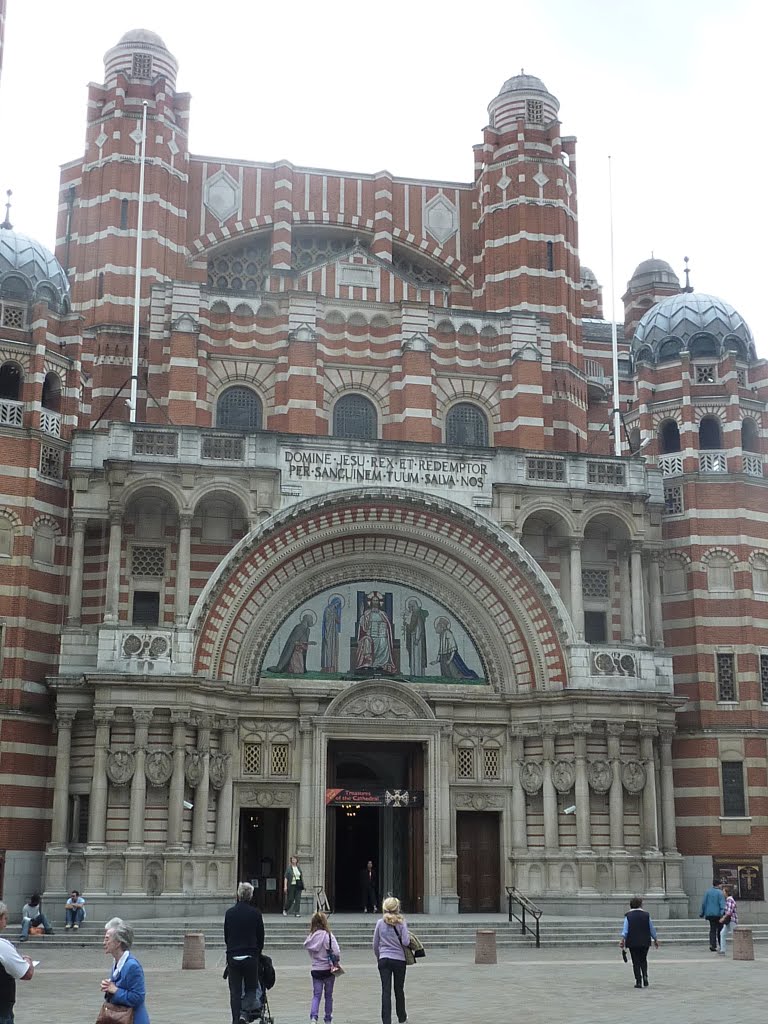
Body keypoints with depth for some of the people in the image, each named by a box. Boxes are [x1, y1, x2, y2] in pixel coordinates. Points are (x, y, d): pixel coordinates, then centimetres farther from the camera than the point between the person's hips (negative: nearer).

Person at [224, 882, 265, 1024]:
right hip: (251, 957, -2)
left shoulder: (229, 913, 3)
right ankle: (245, 1012, -11)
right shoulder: (255, 913, -4)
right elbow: (261, 937, 3)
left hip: (233, 957, 2)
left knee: (235, 991, 8)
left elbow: (226, 936, 10)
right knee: (252, 988, 10)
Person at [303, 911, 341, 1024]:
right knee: (328, 995, 14)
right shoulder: (328, 935, -13)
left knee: (316, 995, 6)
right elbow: (336, 952, -19)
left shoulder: (310, 937, -3)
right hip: (328, 969, -2)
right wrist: (335, 963, -2)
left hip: (315, 970, 2)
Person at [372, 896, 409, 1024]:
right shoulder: (401, 922, -7)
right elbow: (405, 942, -15)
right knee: (399, 990, 14)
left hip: (384, 959, 1)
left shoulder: (380, 923, 1)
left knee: (386, 991, 1)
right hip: (399, 959, -1)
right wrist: (409, 938, 7)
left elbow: (375, 944, 7)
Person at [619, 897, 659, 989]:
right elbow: (652, 929, 6)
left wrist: (622, 940, -12)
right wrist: (656, 939, 16)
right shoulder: (646, 915, 1)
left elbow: (625, 929, -10)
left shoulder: (628, 916, -2)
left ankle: (638, 982, 1)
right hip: (645, 942, 1)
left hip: (632, 943, -1)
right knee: (643, 960, 17)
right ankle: (645, 976, -3)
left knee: (636, 962, 4)